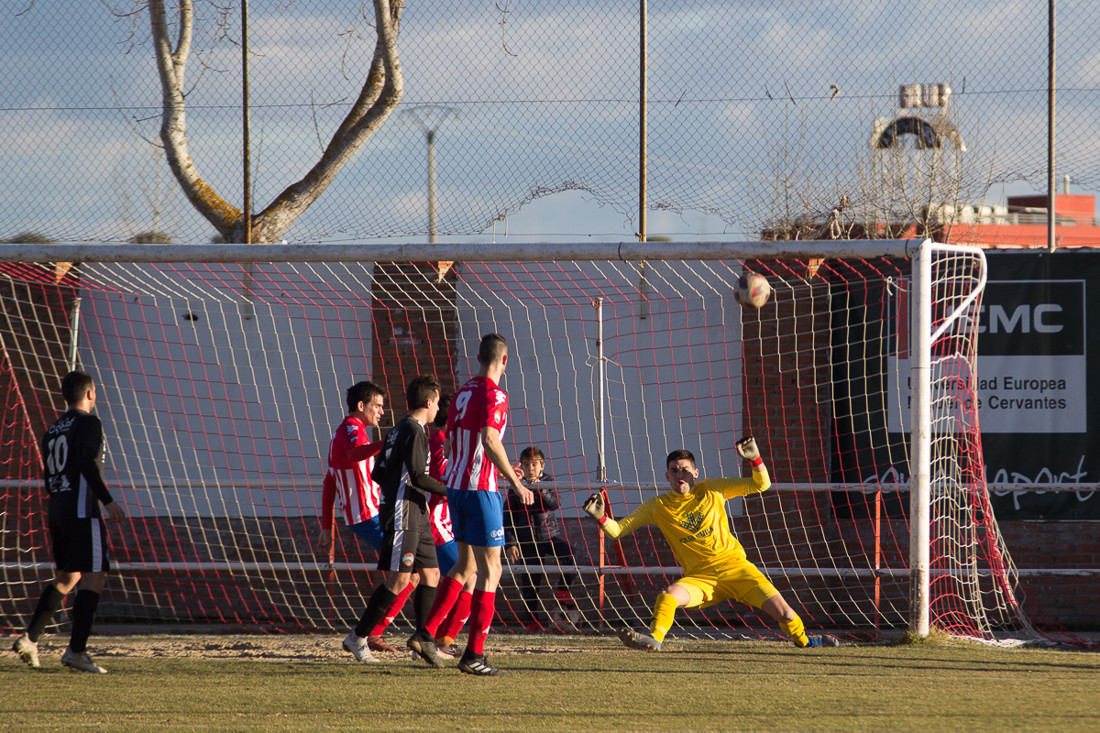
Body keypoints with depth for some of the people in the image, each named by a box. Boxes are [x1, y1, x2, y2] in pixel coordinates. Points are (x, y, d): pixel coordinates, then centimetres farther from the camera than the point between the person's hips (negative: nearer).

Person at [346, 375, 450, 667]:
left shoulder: (398, 429, 16)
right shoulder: (414, 431, -13)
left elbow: (378, 474, 19)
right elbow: (417, 476, -22)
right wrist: (447, 490, -12)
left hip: (416, 517, 10)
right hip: (403, 517, -10)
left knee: (430, 574, 7)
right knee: (398, 580, -10)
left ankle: (422, 637, 2)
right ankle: (358, 637, -7)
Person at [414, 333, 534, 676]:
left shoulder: (462, 393, 13)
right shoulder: (494, 395, -12)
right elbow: (489, 439, -25)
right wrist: (515, 482, -22)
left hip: (455, 485, 8)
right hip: (480, 489, -8)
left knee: (466, 564, 19)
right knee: (490, 569, -3)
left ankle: (427, 631, 14)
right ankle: (474, 654, -7)